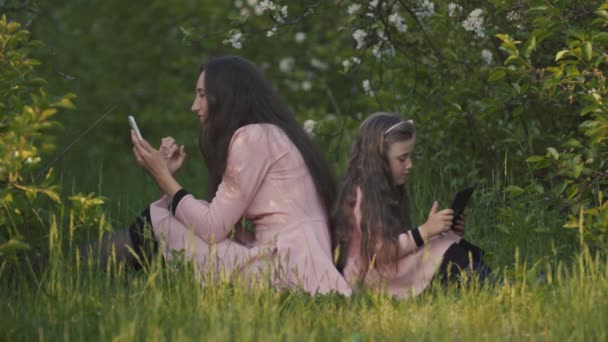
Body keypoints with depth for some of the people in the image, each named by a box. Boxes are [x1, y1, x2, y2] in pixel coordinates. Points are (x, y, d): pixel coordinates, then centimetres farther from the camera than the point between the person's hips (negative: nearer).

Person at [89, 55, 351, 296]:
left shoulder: (254, 137, -6)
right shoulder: (270, 135, 23)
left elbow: (213, 228, -11)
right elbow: (222, 225, 12)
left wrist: (163, 177, 0)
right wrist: (167, 177, 10)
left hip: (286, 272, -10)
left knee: (155, 223, -5)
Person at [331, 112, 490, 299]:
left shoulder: (391, 192, 17)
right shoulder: (360, 194, -11)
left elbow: (403, 242, 11)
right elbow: (379, 250, -19)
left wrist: (445, 233, 0)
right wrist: (425, 231, -23)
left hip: (397, 273, 8)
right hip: (372, 279, -8)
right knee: (449, 253, -23)